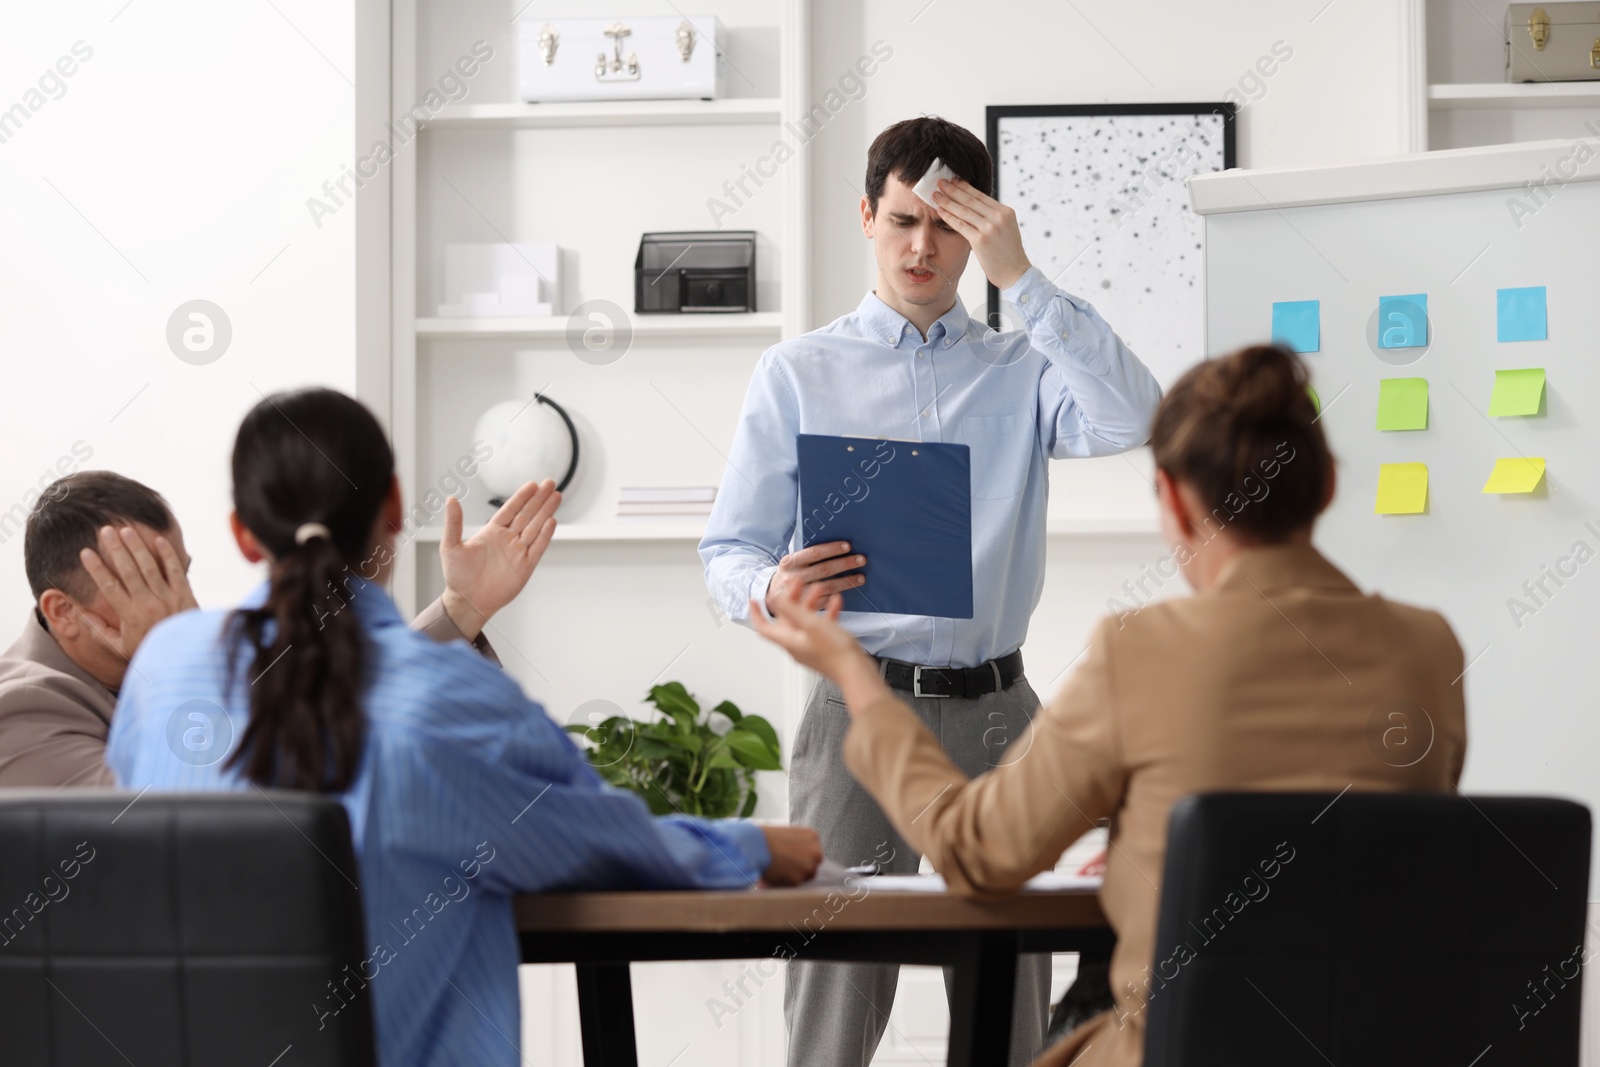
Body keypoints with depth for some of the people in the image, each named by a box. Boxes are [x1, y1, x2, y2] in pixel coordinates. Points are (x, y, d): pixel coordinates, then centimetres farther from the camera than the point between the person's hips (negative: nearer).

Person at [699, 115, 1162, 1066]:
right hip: (862, 705, -2)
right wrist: (772, 590, -18)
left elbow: (1133, 419, -11)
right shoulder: (800, 373, 8)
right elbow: (730, 550, 6)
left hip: (996, 709, 2)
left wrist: (1020, 277, -10)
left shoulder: (1022, 371, 11)